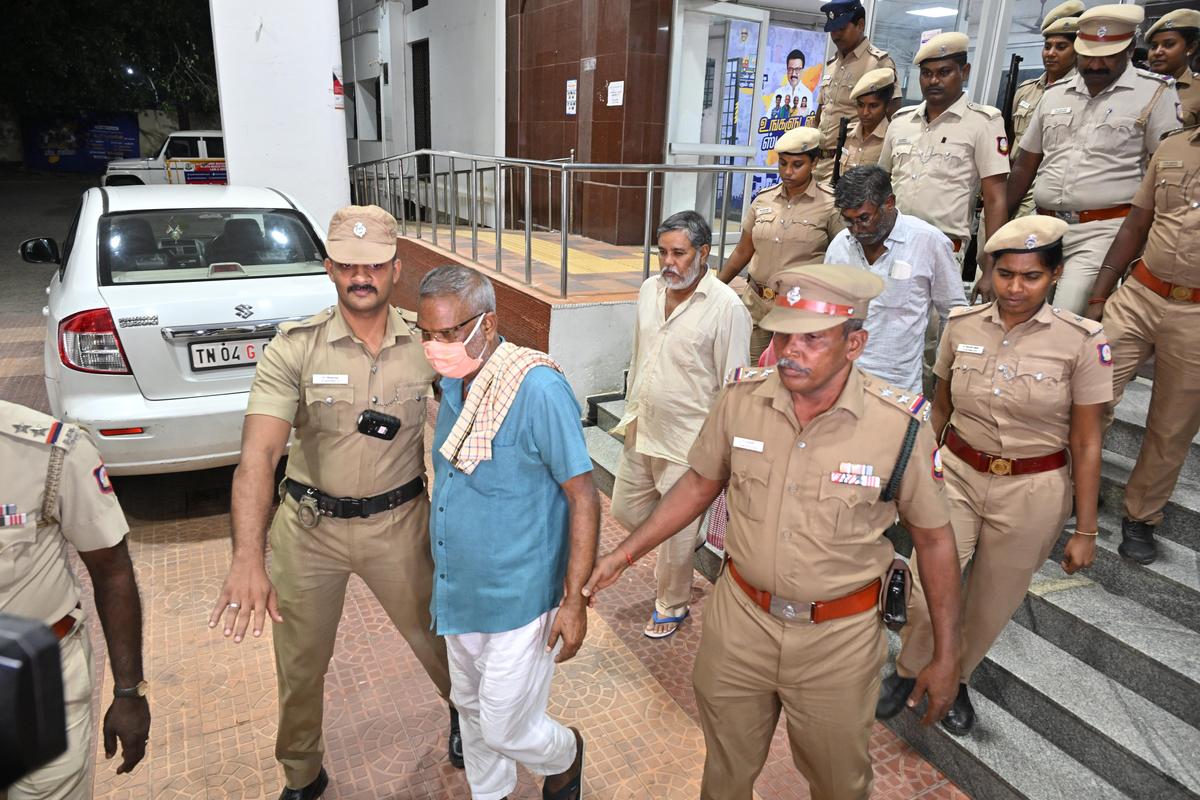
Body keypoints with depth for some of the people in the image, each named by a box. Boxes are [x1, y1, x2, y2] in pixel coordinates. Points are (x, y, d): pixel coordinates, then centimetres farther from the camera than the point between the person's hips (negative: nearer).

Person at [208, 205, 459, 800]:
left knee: (434, 636, 18)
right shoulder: (293, 347, -15)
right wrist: (247, 559, -35)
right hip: (308, 527, 0)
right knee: (300, 663, 16)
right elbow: (258, 454, -24)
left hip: (398, 525, 1)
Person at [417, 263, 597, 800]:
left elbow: (584, 498, -20)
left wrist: (574, 600, -19)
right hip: (458, 591, 7)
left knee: (505, 729, 7)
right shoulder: (453, 382, 0)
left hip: (519, 599, -7)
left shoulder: (539, 389, -25)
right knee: (471, 708, 24)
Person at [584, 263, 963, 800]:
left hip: (838, 636, -2)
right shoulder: (740, 399, -12)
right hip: (739, 619, 2)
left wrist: (946, 656, -2)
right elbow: (701, 483, 3)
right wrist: (623, 554, 1)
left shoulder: (900, 425, -18)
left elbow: (933, 538, -6)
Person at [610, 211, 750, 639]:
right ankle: (689, 541, 46)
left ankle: (671, 605, 33)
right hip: (641, 431, 7)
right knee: (626, 509, 20)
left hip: (687, 442, -7)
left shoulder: (726, 307, -18)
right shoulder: (650, 289, 3)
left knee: (677, 533, 8)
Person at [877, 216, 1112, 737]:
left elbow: (1086, 443, -6)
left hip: (1032, 492, -1)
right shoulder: (962, 325, -5)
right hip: (957, 474, 1)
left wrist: (1085, 530, -3)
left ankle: (955, 679, 44)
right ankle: (908, 671, 26)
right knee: (927, 593, -6)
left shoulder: (1081, 341, -11)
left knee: (991, 605, 15)